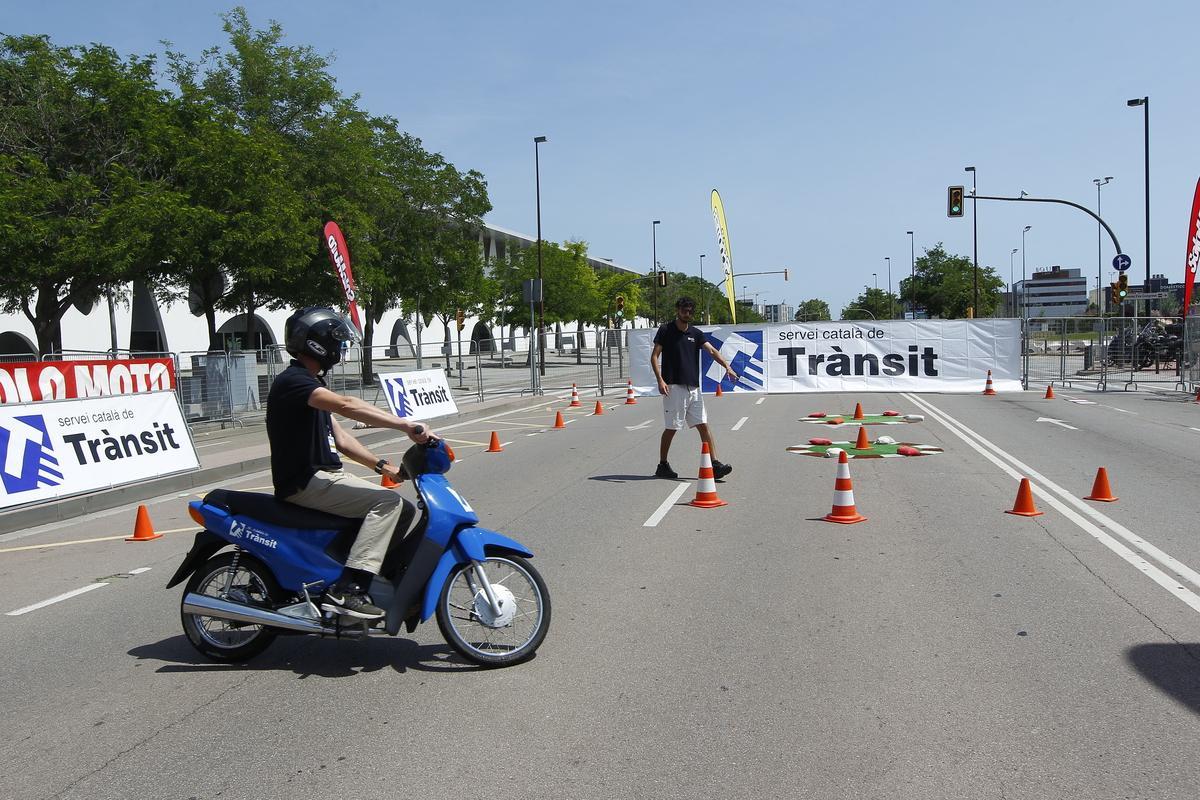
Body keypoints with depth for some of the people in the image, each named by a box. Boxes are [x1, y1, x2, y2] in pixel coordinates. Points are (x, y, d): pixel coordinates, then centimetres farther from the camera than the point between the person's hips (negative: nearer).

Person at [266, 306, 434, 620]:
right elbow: (346, 406, -31)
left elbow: (340, 439, 18)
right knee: (387, 502, -24)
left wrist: (382, 466, 6)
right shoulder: (292, 380, -14)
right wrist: (406, 425, -36)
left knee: (404, 510, 2)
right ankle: (346, 590, -28)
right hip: (305, 484, -10)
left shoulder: (311, 384, 19)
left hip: (326, 477, 10)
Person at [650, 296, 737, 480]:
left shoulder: (696, 333, 12)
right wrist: (660, 380, -15)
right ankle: (662, 466, 15)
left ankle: (715, 465, -4)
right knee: (671, 428, 1)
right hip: (673, 387, -5)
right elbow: (654, 356, -3)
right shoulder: (665, 331, 0)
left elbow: (711, 350, -2)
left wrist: (726, 366, -19)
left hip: (694, 387, 5)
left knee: (703, 426, -1)